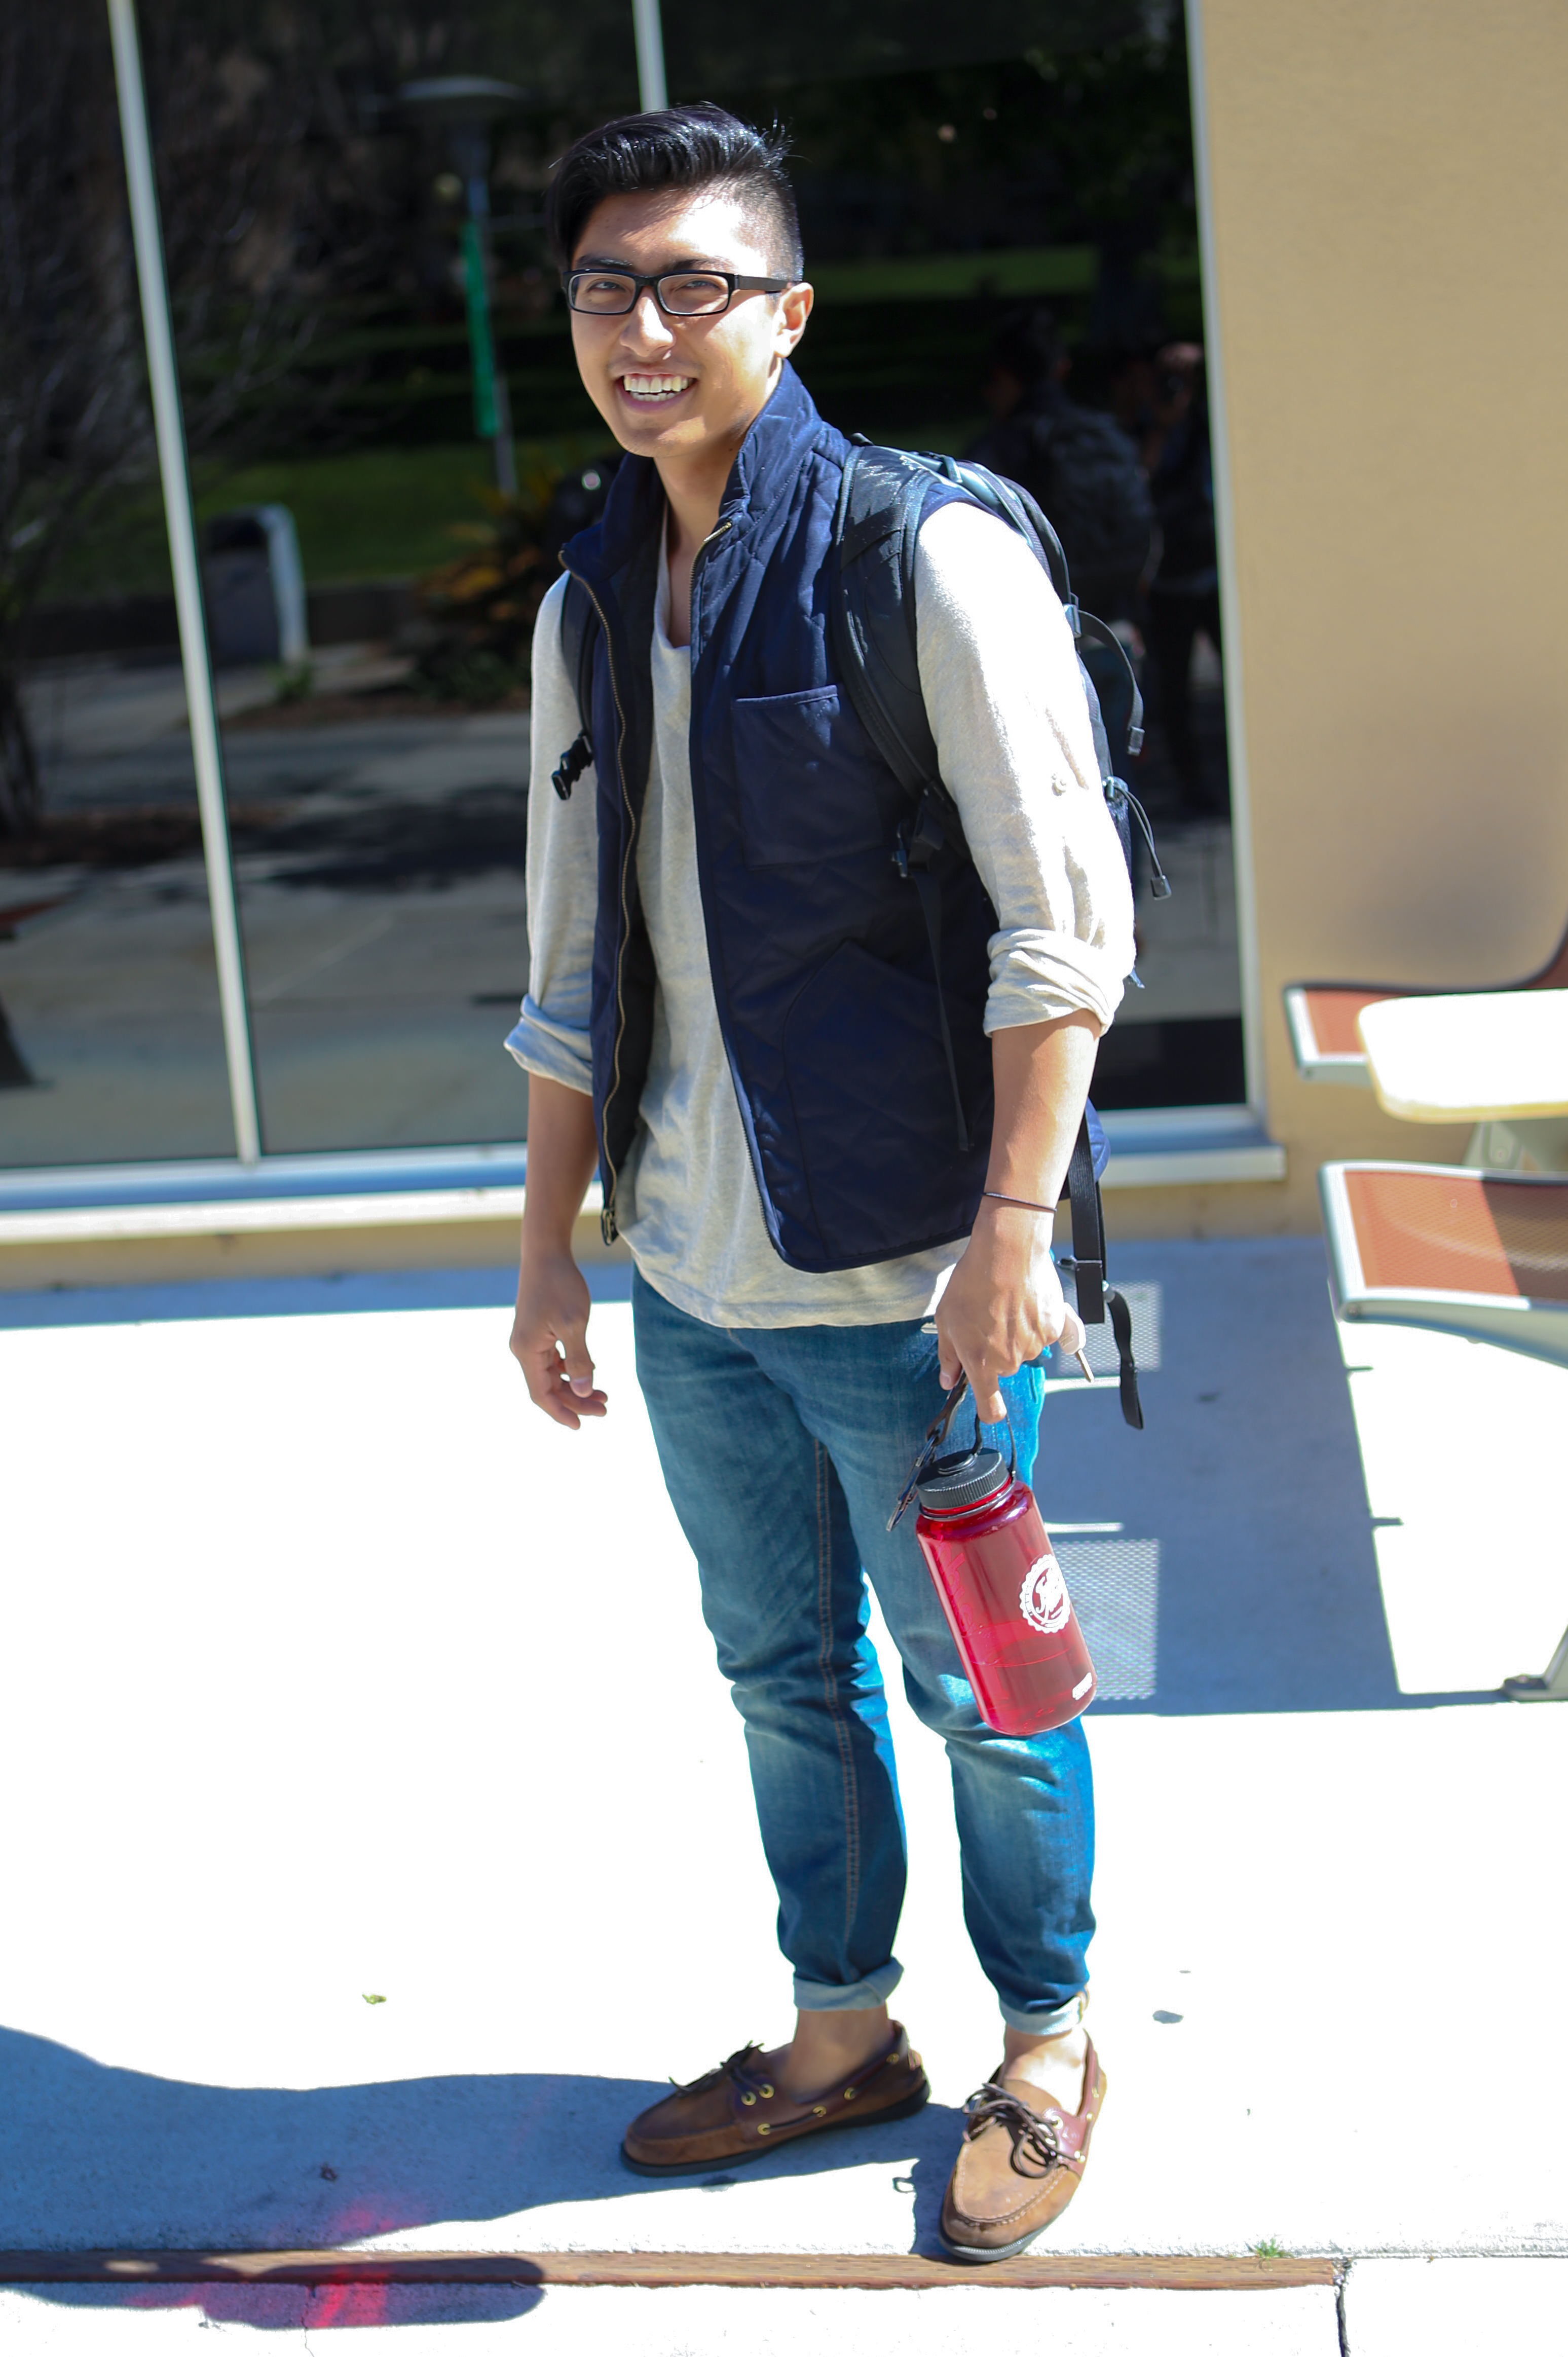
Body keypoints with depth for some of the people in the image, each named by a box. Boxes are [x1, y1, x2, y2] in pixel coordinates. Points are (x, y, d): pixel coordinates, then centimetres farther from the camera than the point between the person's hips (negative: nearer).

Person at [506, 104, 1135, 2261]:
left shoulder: (928, 555, -10)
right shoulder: (591, 616, 9)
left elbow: (1065, 919, -13)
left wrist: (1012, 1228, -18)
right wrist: (552, 1251, 14)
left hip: (902, 1274, -6)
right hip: (694, 1277, 6)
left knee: (975, 1686, 8)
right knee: (784, 1672, 18)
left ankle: (1048, 2047, 30)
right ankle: (845, 2029, 37)